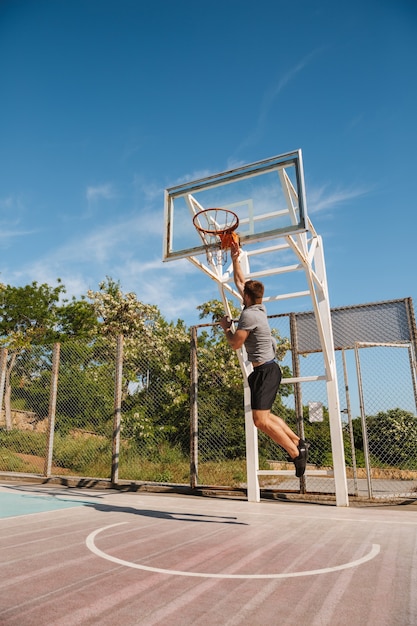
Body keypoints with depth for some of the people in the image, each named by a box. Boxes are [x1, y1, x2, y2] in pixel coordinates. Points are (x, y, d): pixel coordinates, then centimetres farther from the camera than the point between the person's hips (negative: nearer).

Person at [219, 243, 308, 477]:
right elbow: (241, 282, 21)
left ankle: (296, 452, -4)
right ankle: (299, 442, 23)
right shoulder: (259, 307, 9)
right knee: (264, 416, 19)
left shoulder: (249, 315, -17)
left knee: (260, 420, -11)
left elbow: (235, 344, -13)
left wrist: (226, 327, 4)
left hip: (265, 371, -10)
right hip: (266, 369, 10)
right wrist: (235, 259, 22)